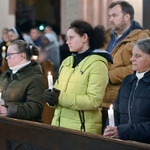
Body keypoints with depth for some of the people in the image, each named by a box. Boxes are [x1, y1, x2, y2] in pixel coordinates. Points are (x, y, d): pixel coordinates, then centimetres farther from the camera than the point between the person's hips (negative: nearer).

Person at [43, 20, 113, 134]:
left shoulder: (97, 63, -6)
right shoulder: (67, 62, 15)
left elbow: (94, 101, -16)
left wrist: (61, 98, -20)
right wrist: (51, 96, -4)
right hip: (59, 124, 6)